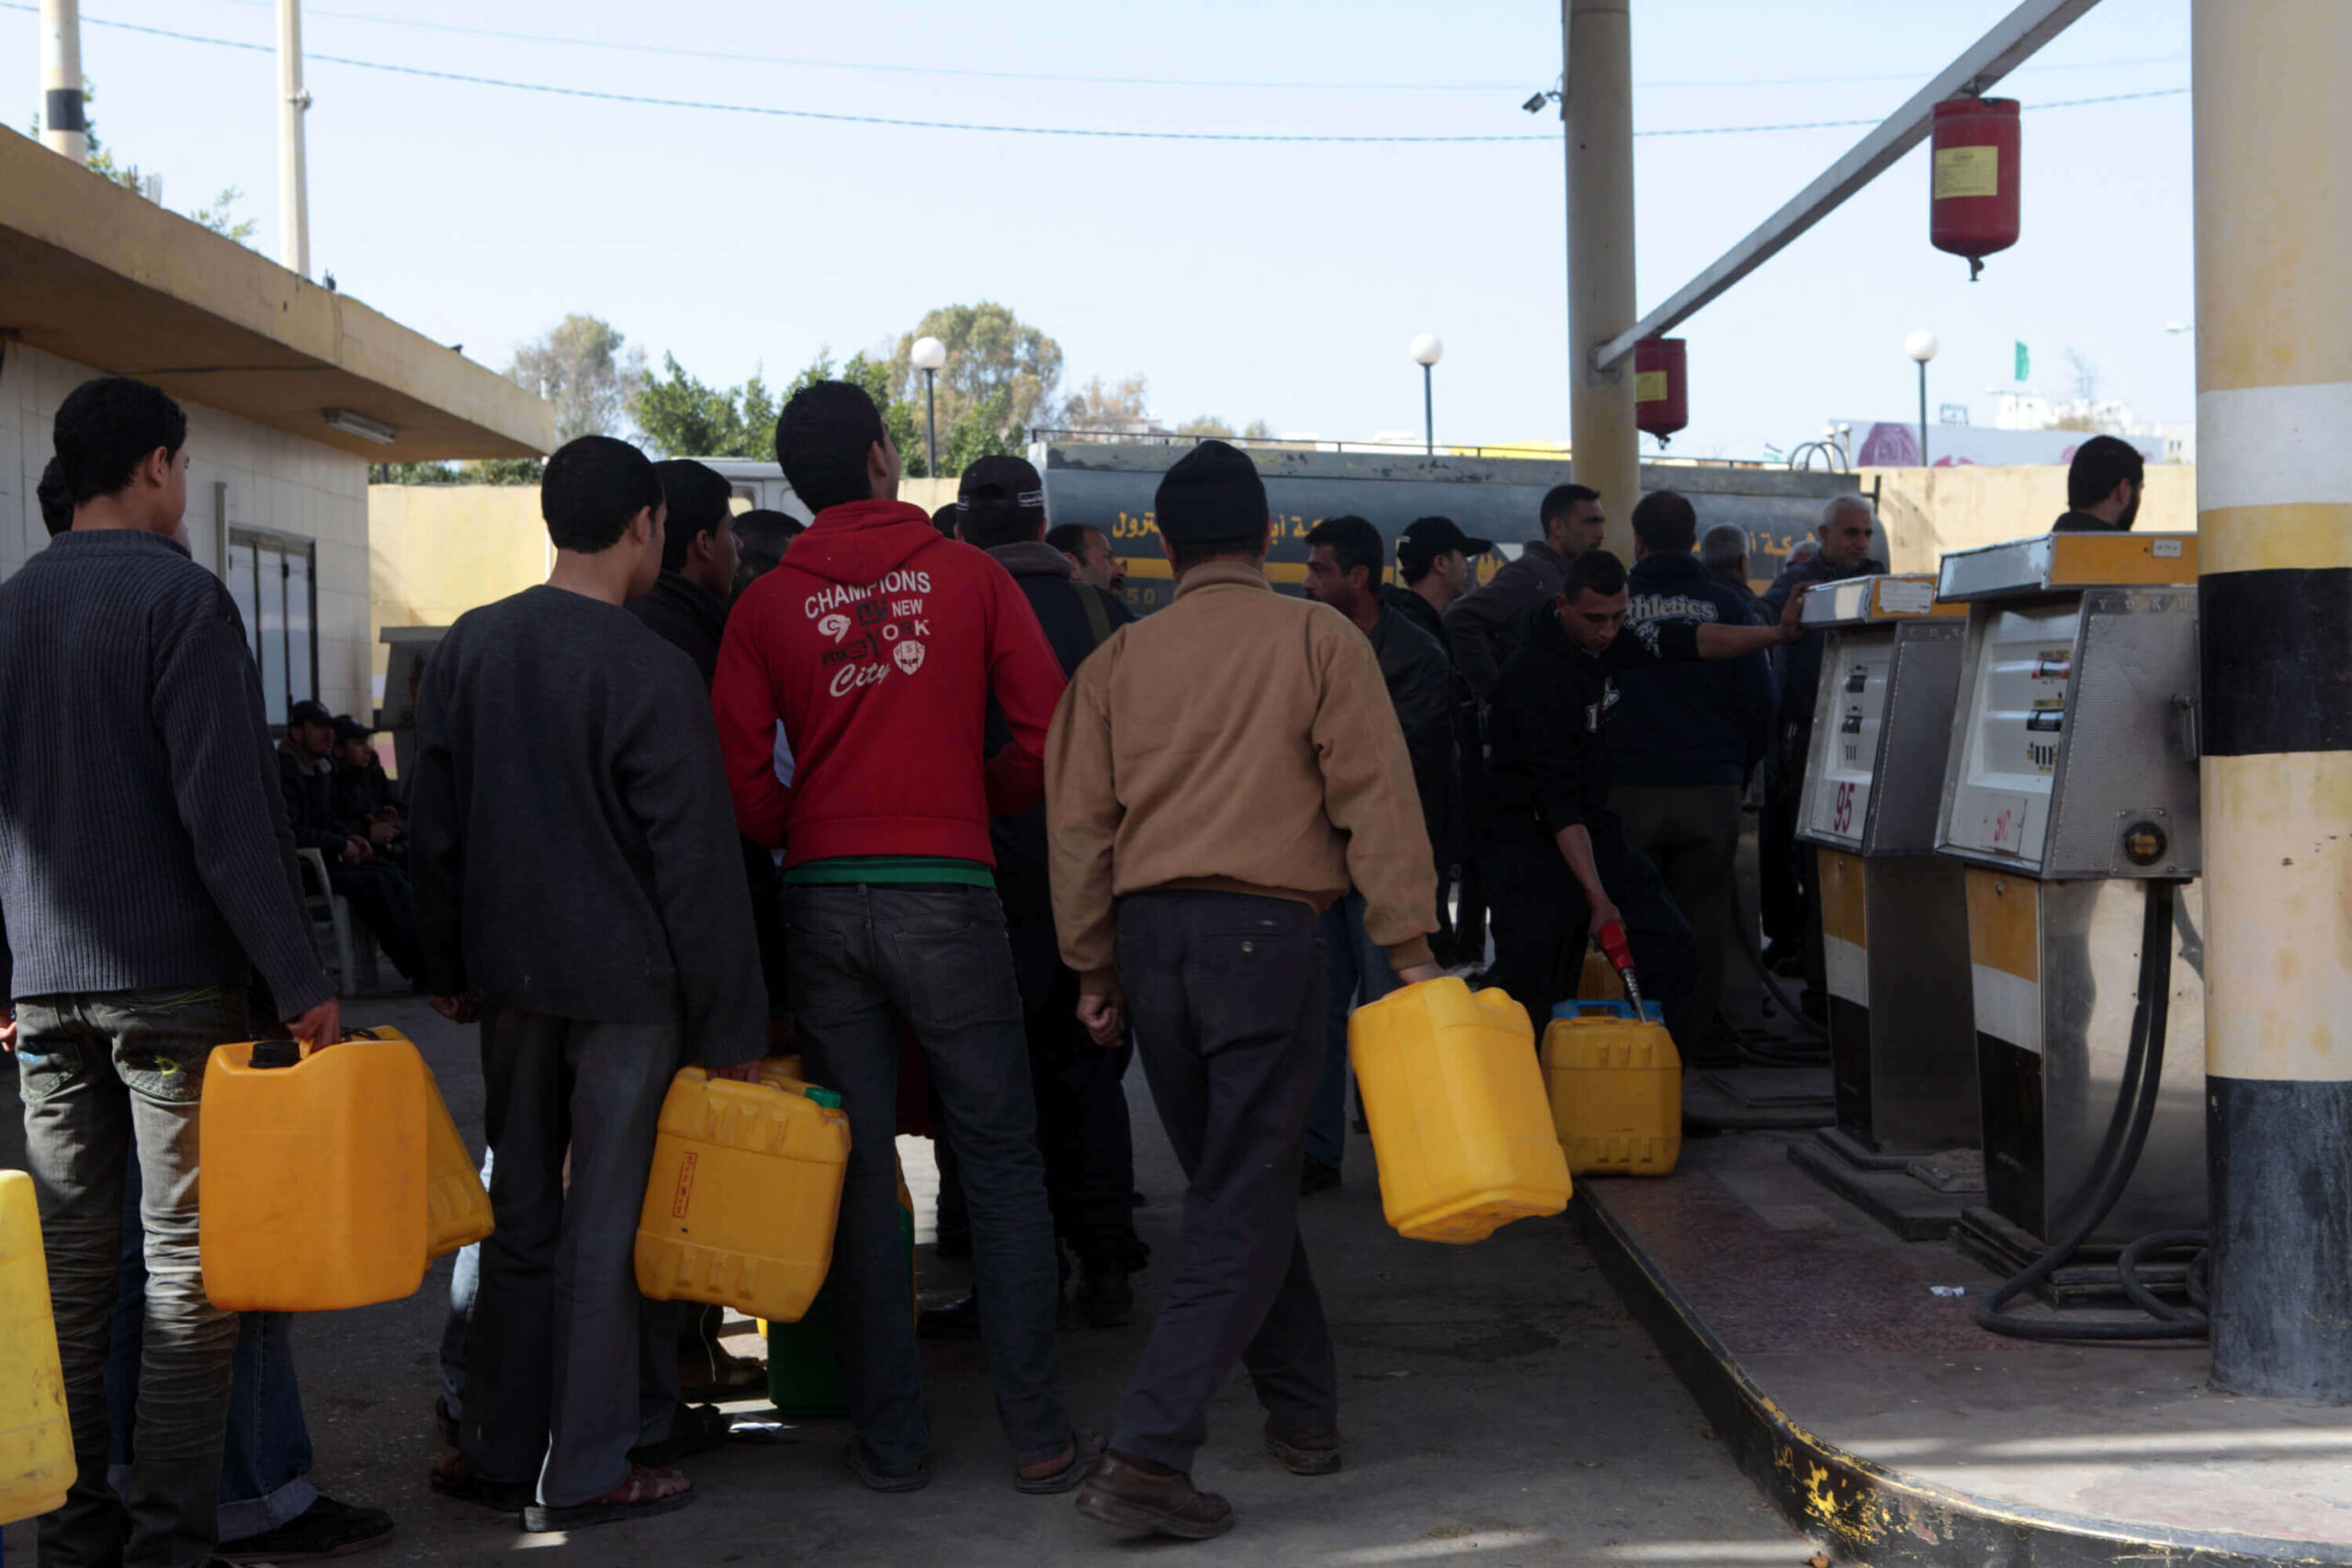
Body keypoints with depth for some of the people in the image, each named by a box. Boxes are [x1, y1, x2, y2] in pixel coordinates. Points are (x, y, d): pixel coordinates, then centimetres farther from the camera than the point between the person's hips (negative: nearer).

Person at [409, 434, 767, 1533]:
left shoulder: (467, 648, 4)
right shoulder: (651, 671, -14)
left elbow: (431, 828, 10)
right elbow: (697, 864, -13)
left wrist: (450, 970, 19)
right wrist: (730, 1025, -8)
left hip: (511, 976, 6)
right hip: (626, 983, -6)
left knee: (521, 1216, 15)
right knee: (605, 1226, 2)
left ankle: (497, 1451, 22)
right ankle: (583, 1474, 9)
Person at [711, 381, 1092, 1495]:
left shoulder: (766, 606, 4)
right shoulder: (969, 575, 2)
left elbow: (741, 786, -2)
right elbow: (1047, 736, -2)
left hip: (823, 902, 2)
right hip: (947, 893, -2)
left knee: (857, 1171, 8)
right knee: (1001, 1161, 5)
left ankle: (889, 1436, 13)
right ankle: (1037, 1433, 6)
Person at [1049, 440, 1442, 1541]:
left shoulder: (1118, 659, 8)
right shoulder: (1318, 639, 0)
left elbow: (1079, 822, 7)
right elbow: (1374, 796, -6)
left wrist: (1093, 968, 15)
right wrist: (1406, 945, -2)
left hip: (1150, 934, 4)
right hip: (1264, 931, -4)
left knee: (1234, 1182, 18)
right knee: (1244, 1201, -3)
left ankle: (1303, 1413, 28)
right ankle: (1150, 1452, -13)